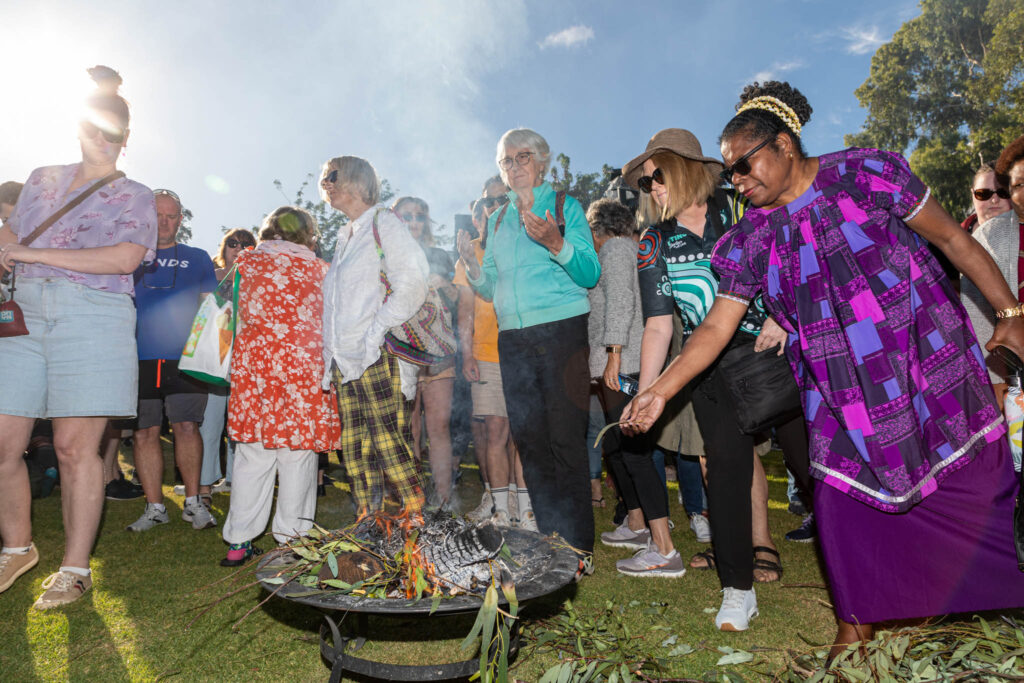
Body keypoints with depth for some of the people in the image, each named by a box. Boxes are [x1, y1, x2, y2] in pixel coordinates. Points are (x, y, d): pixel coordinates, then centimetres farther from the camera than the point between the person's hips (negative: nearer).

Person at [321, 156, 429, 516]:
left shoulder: (384, 222, 1)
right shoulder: (346, 236, 25)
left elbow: (412, 286, -11)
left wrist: (376, 331, -16)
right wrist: (331, 346, 17)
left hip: (376, 354, -8)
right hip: (345, 357, 8)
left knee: (388, 442, -12)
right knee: (354, 447, 6)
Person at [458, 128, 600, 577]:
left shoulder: (565, 207, 4)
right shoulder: (497, 221, 19)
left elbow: (591, 275, -5)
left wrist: (557, 243, -21)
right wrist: (471, 265, 0)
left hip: (561, 330, -5)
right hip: (513, 339, 5)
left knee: (566, 441, -5)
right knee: (529, 442, 7)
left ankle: (579, 547, 6)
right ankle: (551, 543, 20)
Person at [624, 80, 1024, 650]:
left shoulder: (867, 174, -9)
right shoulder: (752, 238, -2)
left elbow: (952, 239, -1)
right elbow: (716, 327, -4)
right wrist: (660, 390, -11)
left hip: (931, 368, -1)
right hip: (844, 399, 2)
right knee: (841, 503, 0)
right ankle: (858, 624, 23)